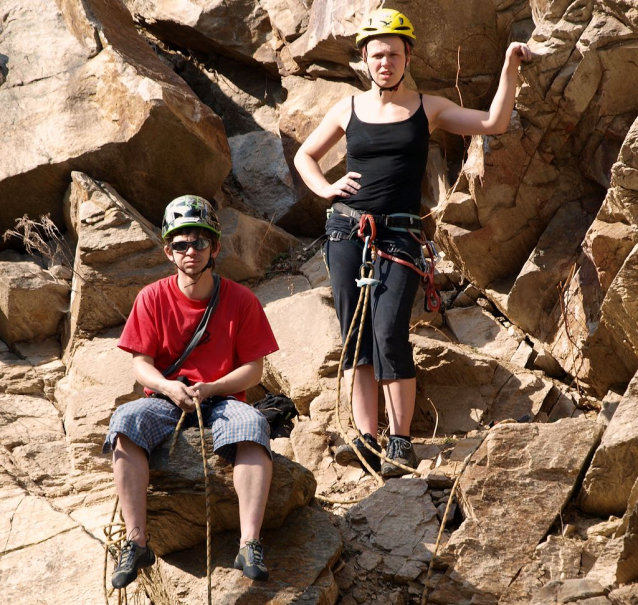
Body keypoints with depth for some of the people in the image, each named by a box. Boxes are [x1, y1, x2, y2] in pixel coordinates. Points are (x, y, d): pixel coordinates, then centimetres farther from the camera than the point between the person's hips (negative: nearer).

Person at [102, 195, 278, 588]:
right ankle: (137, 543, -34)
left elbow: (253, 370, -1)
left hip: (222, 398, -1)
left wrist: (209, 389, -18)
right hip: (166, 399, 1)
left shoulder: (241, 300, -1)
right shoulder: (153, 298, 2)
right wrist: (169, 387, -20)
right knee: (126, 422, -33)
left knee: (253, 424, -36)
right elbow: (141, 363, 2)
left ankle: (250, 545, -41)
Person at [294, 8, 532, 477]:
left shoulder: (428, 109, 8)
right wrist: (326, 189, 5)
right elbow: (305, 155, 23)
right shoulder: (349, 109, 11)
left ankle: (401, 441, -10)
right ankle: (366, 438, -1)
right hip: (347, 231, 2)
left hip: (399, 236, -2)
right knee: (355, 336, -2)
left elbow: (494, 124, 0)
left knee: (389, 334, -15)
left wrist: (509, 70, -7)